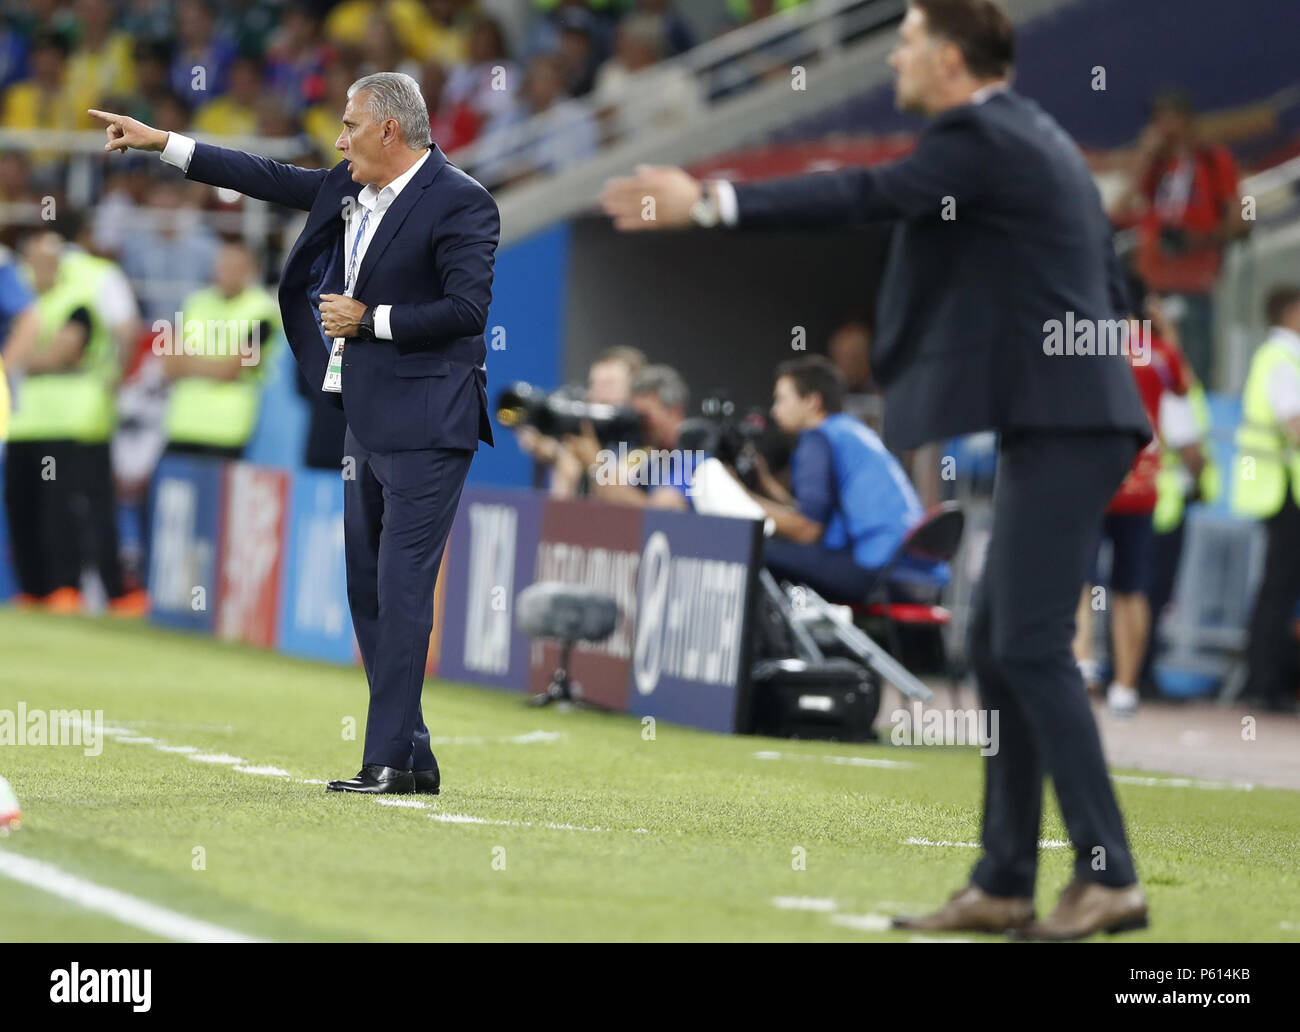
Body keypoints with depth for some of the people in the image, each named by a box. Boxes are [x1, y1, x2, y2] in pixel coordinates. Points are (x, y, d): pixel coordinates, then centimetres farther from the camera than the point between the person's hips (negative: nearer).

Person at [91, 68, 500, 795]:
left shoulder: (460, 203, -12)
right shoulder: (350, 190, 13)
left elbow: (468, 308, -18)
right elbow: (269, 179, 21)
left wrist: (369, 319, -14)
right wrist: (162, 143, 21)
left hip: (424, 427, -9)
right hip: (368, 421, 9)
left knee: (401, 589, -11)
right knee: (368, 588, 11)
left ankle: (390, 761, -10)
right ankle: (412, 756, 15)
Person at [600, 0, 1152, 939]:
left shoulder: (980, 140, -11)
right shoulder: (1034, 138, 19)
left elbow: (863, 197, -19)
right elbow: (1105, 275, 23)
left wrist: (706, 203, -16)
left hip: (1058, 427, -10)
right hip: (1057, 423, 10)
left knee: (1031, 645, -11)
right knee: (997, 648, 10)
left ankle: (1109, 878, -12)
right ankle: (1004, 887, 12)